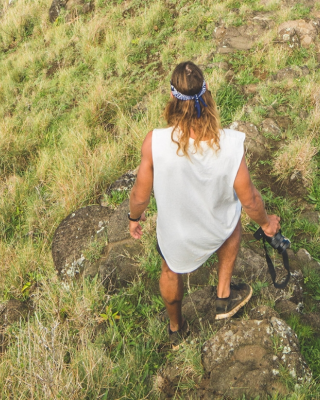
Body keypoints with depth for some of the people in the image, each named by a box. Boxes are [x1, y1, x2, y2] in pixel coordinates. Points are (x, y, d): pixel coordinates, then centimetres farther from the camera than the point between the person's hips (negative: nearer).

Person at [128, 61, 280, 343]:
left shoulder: (155, 143, -32)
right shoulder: (230, 144, -31)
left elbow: (140, 196, -18)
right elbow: (249, 199, -18)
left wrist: (134, 217, 6)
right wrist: (266, 222, 5)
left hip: (174, 234, 0)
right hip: (215, 231, 0)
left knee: (171, 271, 33)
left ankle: (176, 326, 63)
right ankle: (224, 296, 40)